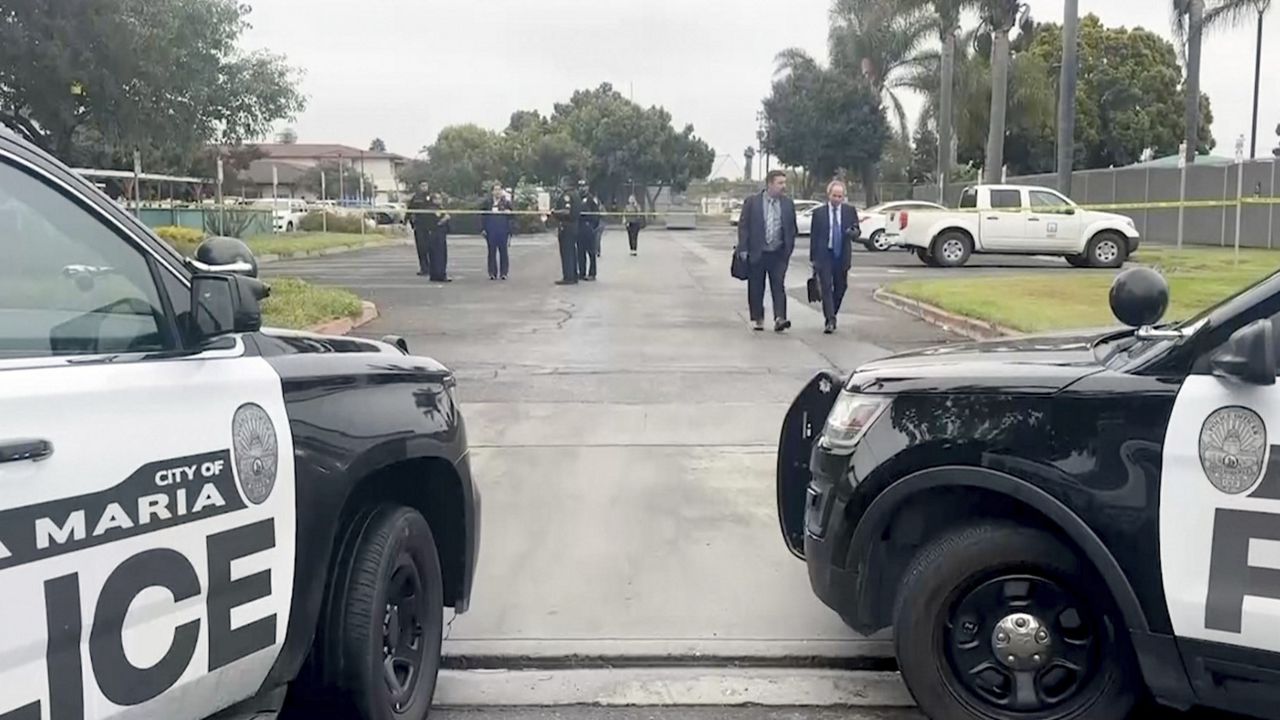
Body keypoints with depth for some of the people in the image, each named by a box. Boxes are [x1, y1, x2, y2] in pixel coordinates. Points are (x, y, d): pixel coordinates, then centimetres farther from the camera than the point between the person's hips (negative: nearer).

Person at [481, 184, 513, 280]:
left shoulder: (506, 202, 3)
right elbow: (483, 216, 9)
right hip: (491, 230, 1)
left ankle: (503, 273, 7)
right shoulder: (488, 203, 8)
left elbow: (510, 214, 3)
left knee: (503, 250, 2)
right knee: (492, 251, 3)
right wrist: (482, 228, 3)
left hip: (503, 230, -1)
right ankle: (492, 273, 8)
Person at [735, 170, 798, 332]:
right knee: (756, 288, 6)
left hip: (778, 253, 1)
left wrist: (789, 248, 4)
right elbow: (743, 226, -2)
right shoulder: (752, 202, -2)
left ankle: (779, 319, -14)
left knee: (779, 286, -8)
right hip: (756, 253, -1)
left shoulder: (788, 204, 5)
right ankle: (757, 319, 18)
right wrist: (743, 249, -9)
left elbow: (792, 228, 12)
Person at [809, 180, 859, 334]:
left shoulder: (850, 211, 5)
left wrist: (853, 232, -19)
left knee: (840, 287, 10)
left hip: (842, 256, 3)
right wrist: (813, 258, 0)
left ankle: (832, 316, 29)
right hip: (824, 255, -2)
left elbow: (857, 231, 6)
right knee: (826, 287, -9)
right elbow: (814, 236, 3)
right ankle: (830, 321, -11)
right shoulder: (819, 213, 1)